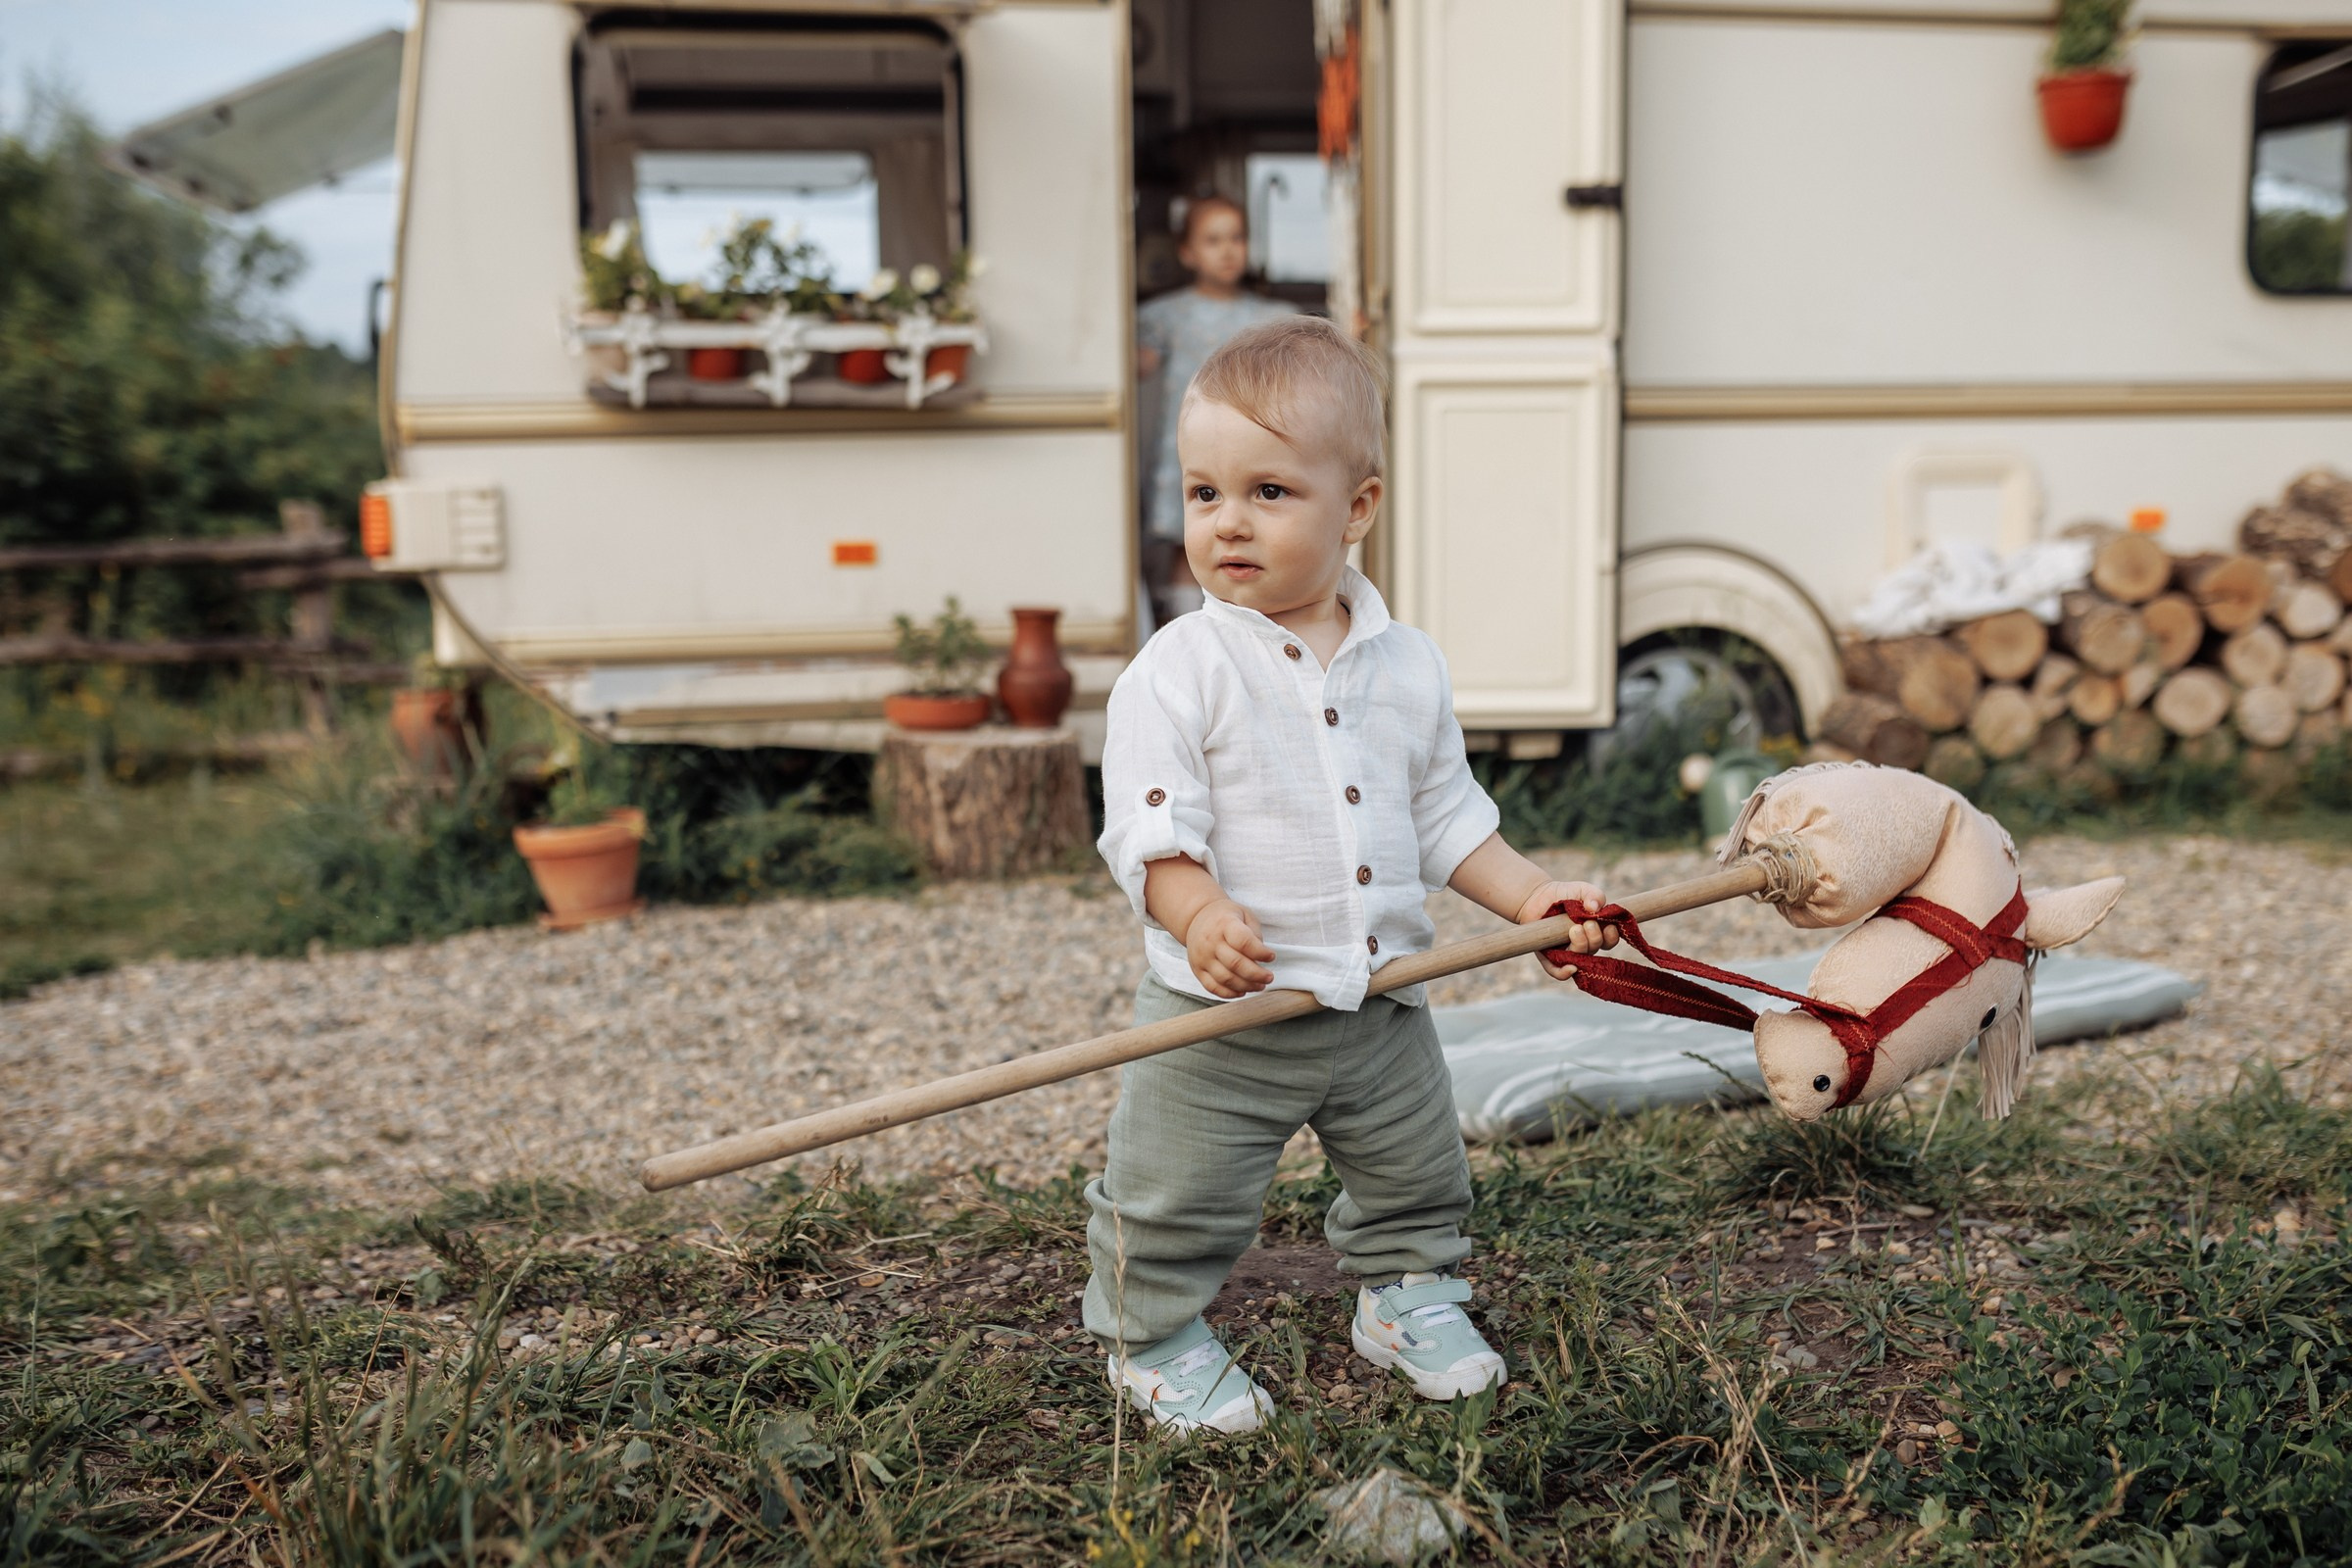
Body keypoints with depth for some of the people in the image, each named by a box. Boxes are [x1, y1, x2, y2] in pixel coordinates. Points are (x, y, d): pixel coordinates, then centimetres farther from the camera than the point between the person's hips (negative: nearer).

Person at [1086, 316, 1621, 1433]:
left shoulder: (1407, 665, 2)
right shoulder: (1177, 671, -13)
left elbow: (1445, 816, 12)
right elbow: (1149, 830, -19)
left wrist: (1528, 895, 4)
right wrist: (1203, 919, -36)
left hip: (1379, 1004, 5)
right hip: (1220, 1010, -4)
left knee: (1416, 1176, 22)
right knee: (1173, 1199, 5)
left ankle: (1405, 1296, 47)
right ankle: (1153, 1337, 30)